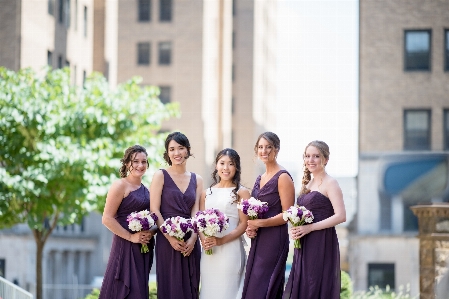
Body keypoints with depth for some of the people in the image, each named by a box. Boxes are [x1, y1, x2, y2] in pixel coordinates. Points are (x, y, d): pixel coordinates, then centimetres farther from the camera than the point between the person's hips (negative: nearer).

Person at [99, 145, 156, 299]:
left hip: (144, 249, 7)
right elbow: (107, 219, -13)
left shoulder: (145, 189, 15)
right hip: (126, 247, -7)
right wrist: (131, 237, -16)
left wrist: (152, 231, -3)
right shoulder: (120, 185, -7)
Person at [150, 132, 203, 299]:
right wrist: (171, 238, -15)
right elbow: (154, 210, -6)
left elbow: (195, 211, 4)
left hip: (190, 242, 4)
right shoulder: (161, 176, 0)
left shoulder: (196, 180, 11)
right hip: (167, 240, -4)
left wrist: (193, 238, -11)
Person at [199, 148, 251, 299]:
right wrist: (203, 239, -7)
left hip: (230, 249, -4)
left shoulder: (241, 192, 1)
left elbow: (244, 224, -6)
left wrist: (221, 240, -16)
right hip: (208, 251, 4)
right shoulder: (207, 193, 14)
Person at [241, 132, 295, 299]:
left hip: (274, 240, -8)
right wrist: (250, 227, 4)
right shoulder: (260, 179, 16)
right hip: (258, 240, 8)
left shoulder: (283, 177, -8)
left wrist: (260, 223, -18)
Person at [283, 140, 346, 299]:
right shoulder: (308, 183, 16)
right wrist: (296, 229, 2)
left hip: (322, 244, -8)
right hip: (304, 246, 8)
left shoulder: (330, 183, -7)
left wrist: (309, 228, -17)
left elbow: (340, 216, -16)